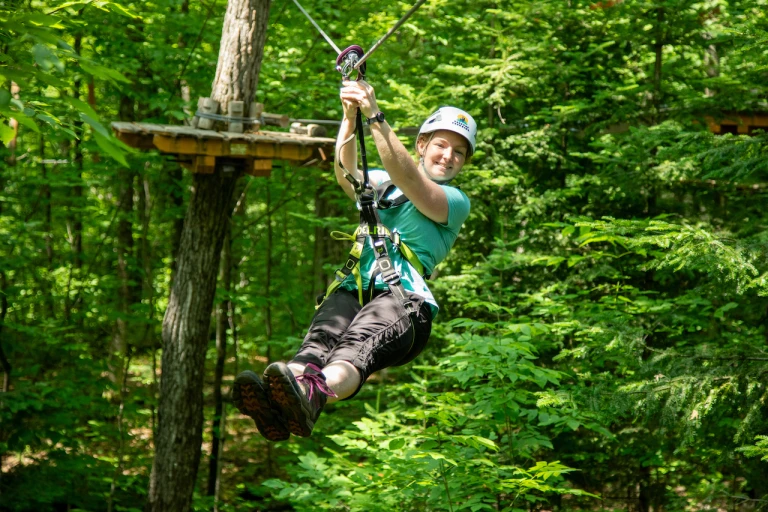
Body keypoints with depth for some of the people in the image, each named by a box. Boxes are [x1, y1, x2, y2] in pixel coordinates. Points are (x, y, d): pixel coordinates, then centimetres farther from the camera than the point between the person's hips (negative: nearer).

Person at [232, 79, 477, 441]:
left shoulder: (456, 202, 13)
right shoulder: (382, 185, 26)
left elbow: (410, 183, -8)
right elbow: (346, 174, 1)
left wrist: (375, 117, -18)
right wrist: (350, 117, -17)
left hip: (404, 300, -3)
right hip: (355, 289, 4)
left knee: (361, 342, -39)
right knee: (322, 338, -33)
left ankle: (311, 396, -72)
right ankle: (277, 403, -65)